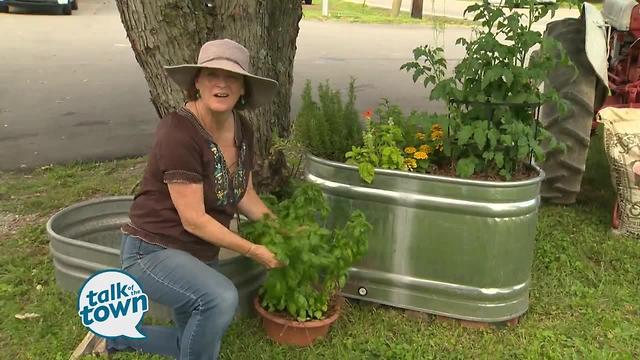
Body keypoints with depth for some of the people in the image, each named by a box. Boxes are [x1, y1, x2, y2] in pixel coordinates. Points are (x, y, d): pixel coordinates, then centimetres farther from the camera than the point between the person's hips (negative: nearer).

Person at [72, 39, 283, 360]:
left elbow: (244, 195, 9)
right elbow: (194, 219, -25)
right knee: (221, 297, -36)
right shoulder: (179, 132, -26)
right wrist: (253, 251, -18)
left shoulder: (242, 129, -2)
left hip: (199, 255, 9)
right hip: (152, 251, -8)